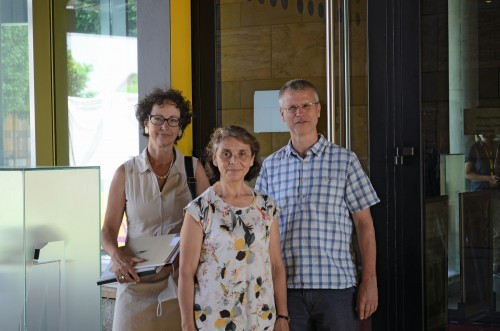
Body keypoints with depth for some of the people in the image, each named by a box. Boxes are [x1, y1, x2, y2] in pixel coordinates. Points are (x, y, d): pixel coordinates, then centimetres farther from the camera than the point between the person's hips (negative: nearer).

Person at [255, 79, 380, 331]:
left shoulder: (345, 160, 3)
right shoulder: (270, 166, 9)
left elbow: (364, 224, 2)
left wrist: (369, 281, -4)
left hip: (336, 284, -2)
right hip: (286, 287, 2)